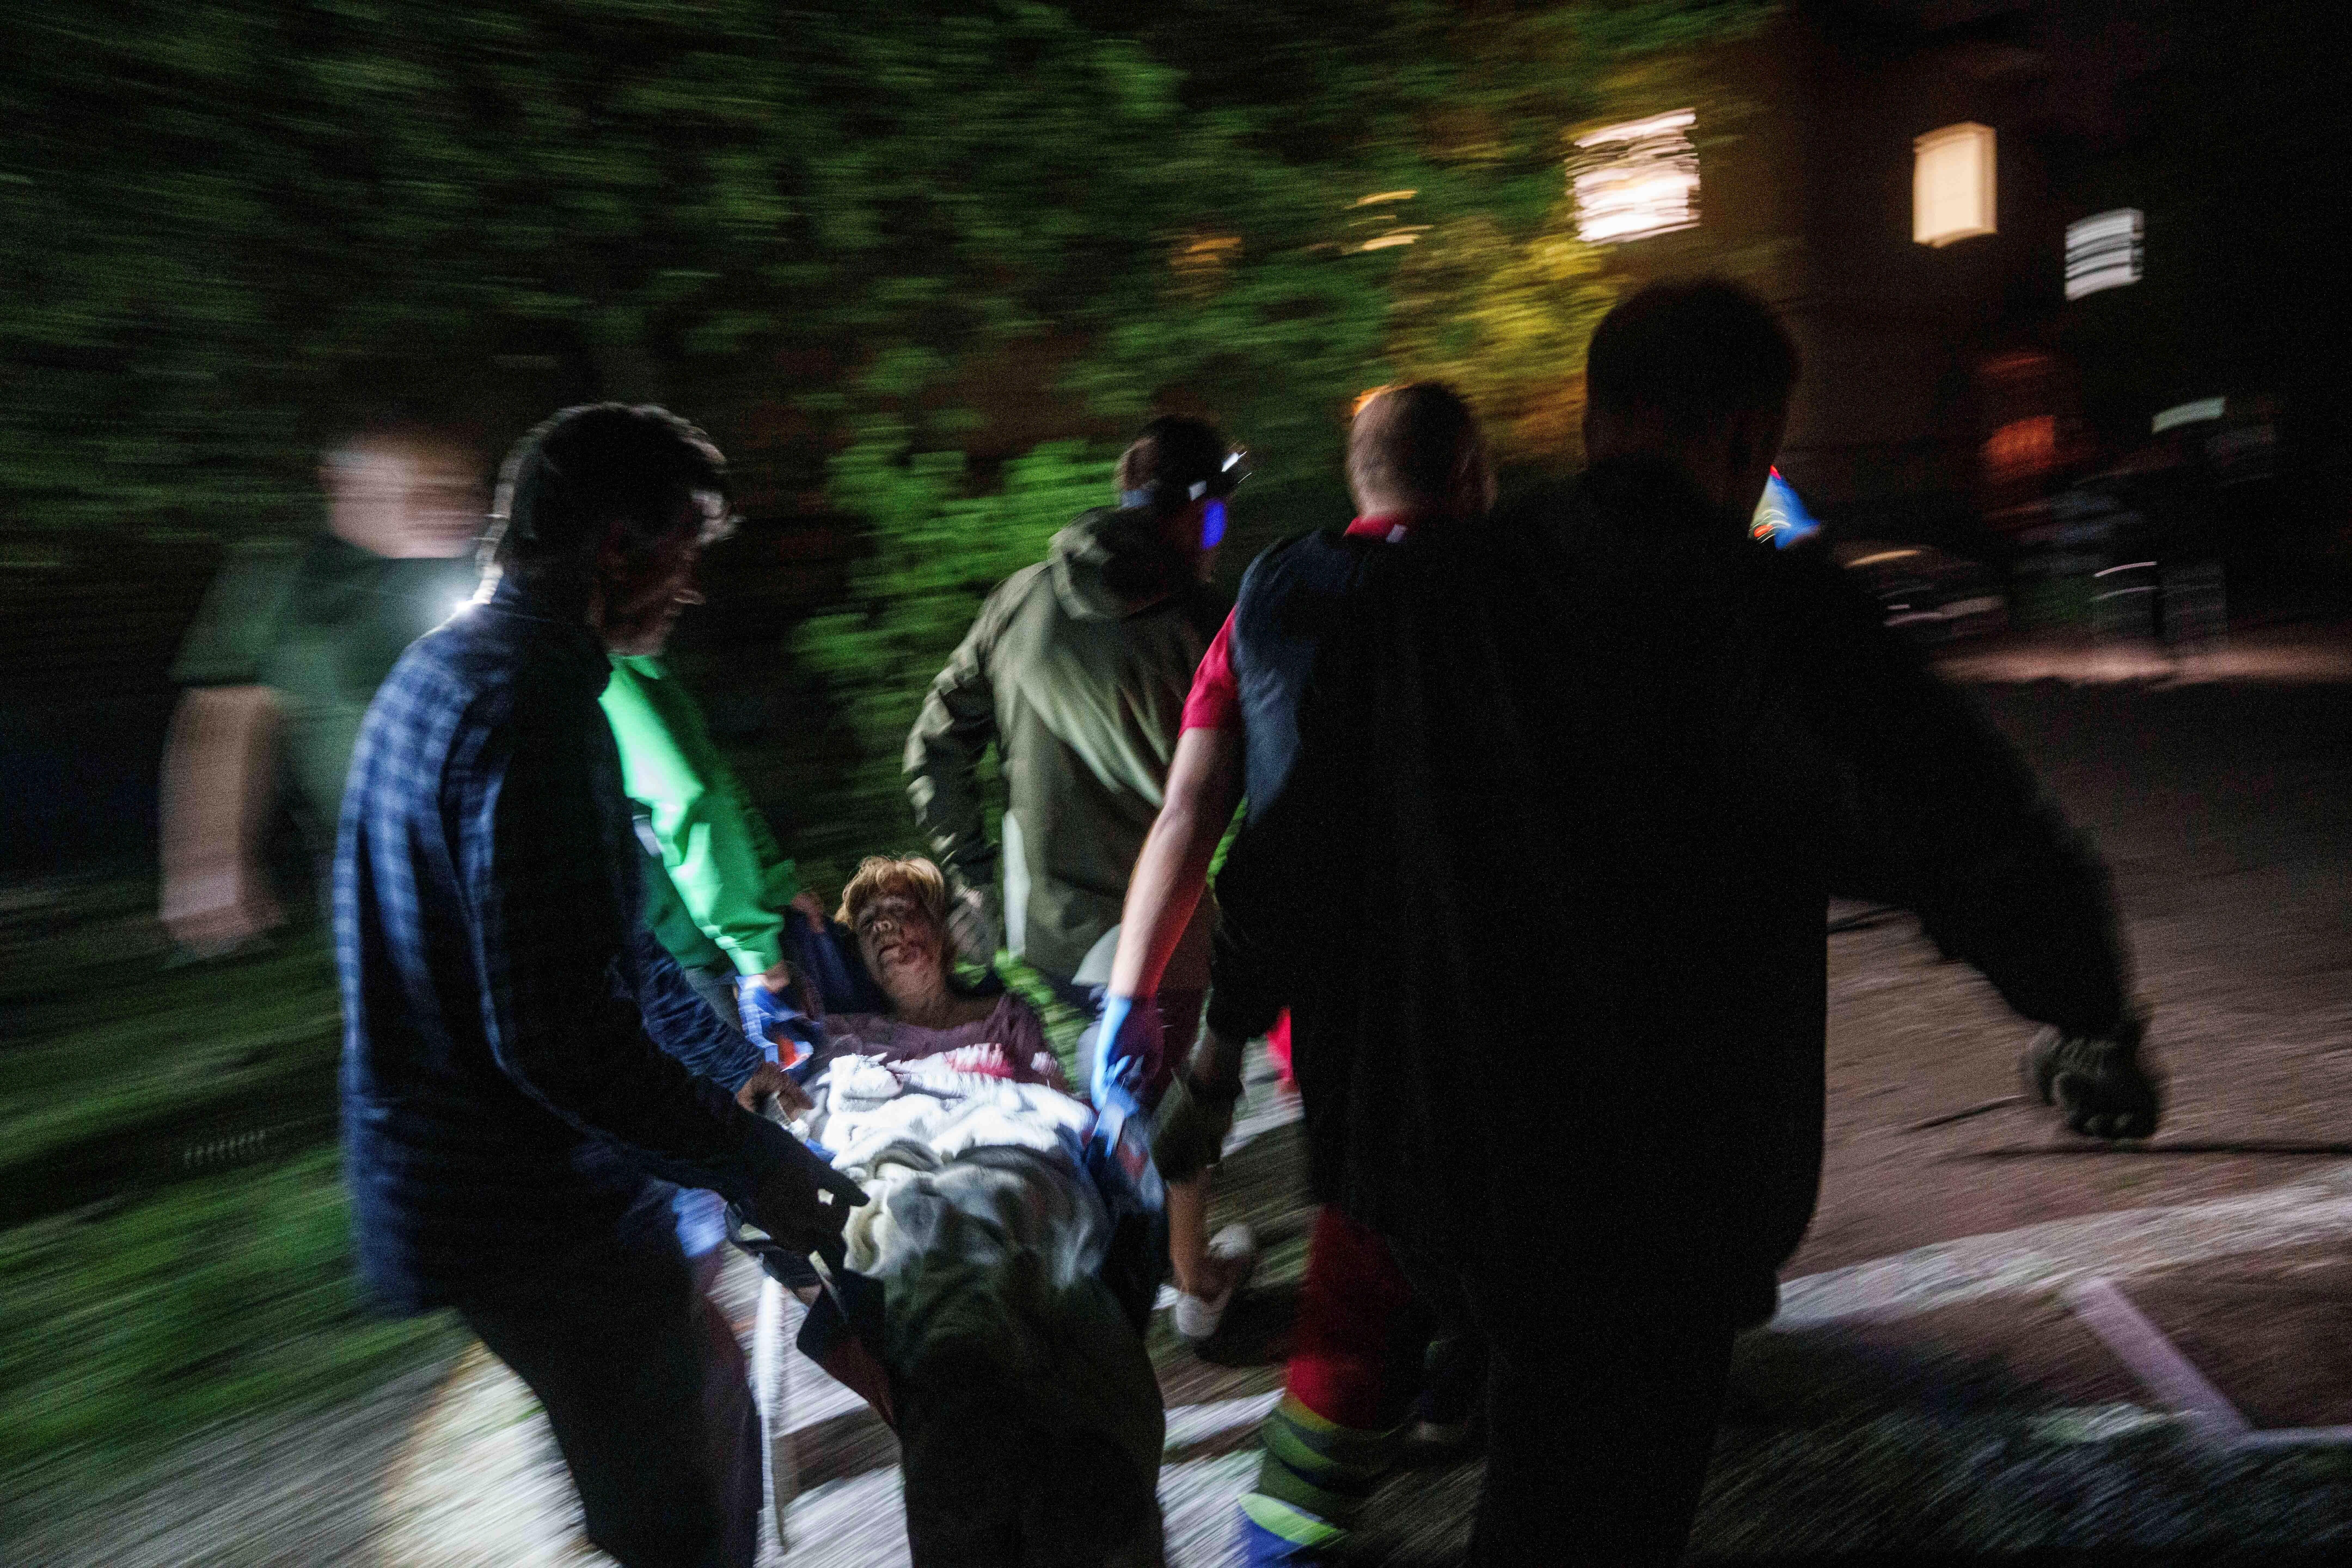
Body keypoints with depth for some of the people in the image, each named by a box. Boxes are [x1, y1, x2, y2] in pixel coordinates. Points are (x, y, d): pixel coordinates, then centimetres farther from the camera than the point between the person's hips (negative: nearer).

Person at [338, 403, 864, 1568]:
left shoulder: (456, 670, 11)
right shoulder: (528, 708, -24)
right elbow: (557, 1036, -28)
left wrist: (729, 1063, 23)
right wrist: (749, 1159, -18)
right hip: (529, 1210, -10)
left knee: (705, 1398, 23)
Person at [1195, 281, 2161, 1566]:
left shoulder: (1418, 598, -3)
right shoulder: (1768, 615, -16)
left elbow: (1296, 834, 5)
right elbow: (1985, 845, -14)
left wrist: (1231, 1017, 21)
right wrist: (2091, 1023, 6)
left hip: (1437, 1156, 4)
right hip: (1661, 1198, -4)